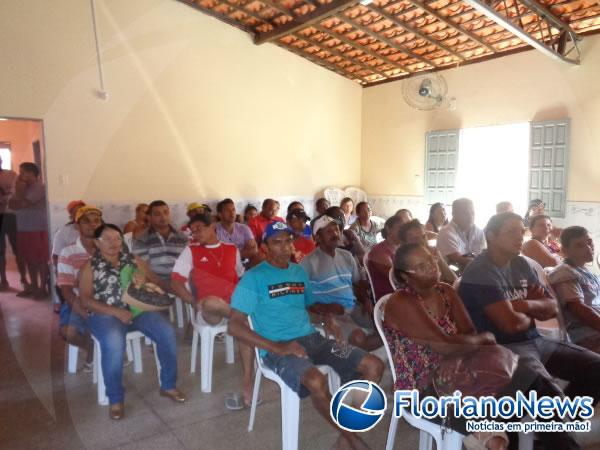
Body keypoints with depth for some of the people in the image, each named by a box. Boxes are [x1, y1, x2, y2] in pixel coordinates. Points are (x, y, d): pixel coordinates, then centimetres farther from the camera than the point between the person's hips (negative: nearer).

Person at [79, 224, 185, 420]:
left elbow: (157, 281, 13)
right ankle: (115, 399, -15)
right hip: (106, 314, -3)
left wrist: (144, 278, -13)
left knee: (167, 332, -21)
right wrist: (116, 312, -18)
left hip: (137, 308, 3)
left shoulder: (132, 259, 13)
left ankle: (168, 385, -2)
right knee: (114, 342, -36)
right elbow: (85, 300, -5)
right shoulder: (91, 266, 4)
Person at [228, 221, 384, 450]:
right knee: (317, 381, -37)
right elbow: (235, 326, -11)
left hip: (312, 338, 7)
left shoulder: (299, 272, 14)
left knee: (374, 365, -7)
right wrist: (277, 347, -19)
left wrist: (326, 319, 4)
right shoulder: (253, 278, -6)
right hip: (278, 348, -6)